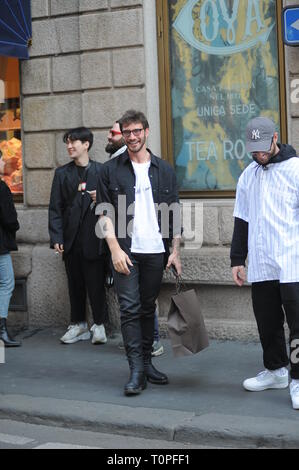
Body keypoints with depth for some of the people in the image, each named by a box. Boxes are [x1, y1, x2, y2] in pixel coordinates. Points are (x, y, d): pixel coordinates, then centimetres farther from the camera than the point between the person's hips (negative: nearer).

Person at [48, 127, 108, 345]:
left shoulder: (102, 171, 3)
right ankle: (78, 325, 18)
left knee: (96, 282, -3)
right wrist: (56, 237, -3)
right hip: (71, 238, 3)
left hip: (94, 237, -3)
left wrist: (101, 199, -14)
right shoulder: (62, 174, 10)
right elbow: (55, 208, 6)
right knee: (75, 284, 8)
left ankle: (99, 325, 8)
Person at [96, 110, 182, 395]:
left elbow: (174, 216, 11)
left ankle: (146, 363, 21)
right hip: (125, 251, -2)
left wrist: (175, 251, 4)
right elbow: (104, 214, 0)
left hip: (155, 252, 2)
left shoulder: (164, 171, 10)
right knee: (129, 309, -8)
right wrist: (115, 249, -10)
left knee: (148, 308, 10)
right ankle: (136, 371, -7)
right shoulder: (110, 170, 3)